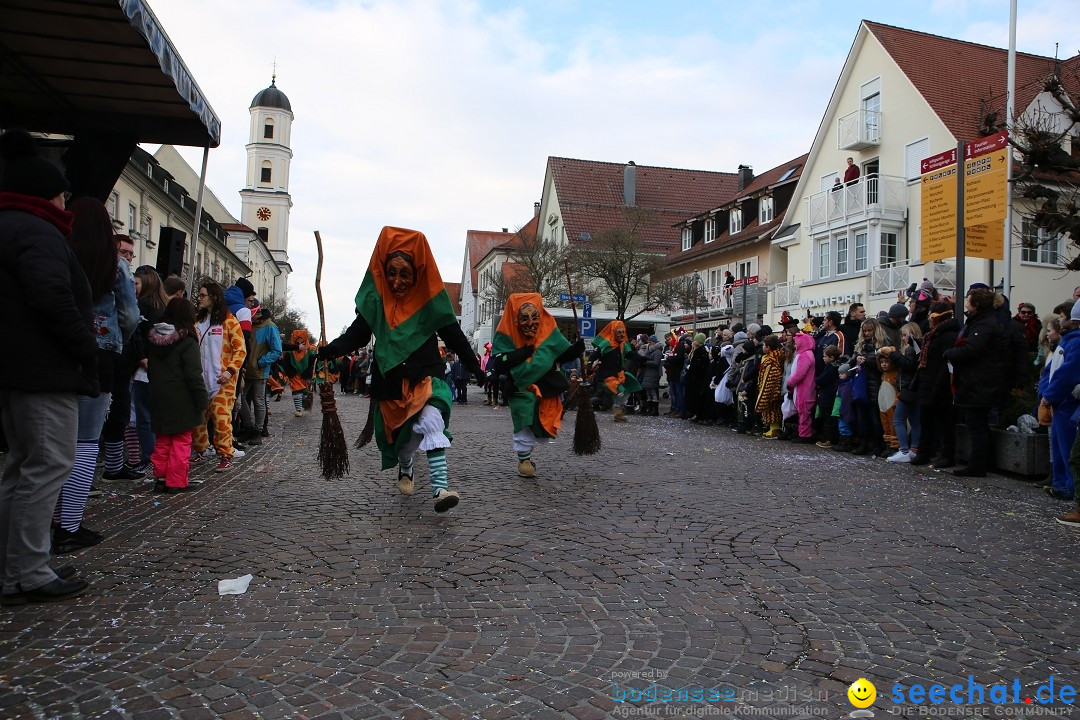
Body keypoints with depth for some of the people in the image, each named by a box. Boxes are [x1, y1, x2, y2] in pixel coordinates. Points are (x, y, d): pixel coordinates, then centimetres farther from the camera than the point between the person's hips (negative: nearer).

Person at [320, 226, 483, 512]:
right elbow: (356, 335, -2)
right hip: (389, 383, 3)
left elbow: (454, 336, -3)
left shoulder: (429, 301, -8)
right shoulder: (376, 301, -4)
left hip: (425, 378, -2)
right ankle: (405, 469, 49)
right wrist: (325, 351, -18)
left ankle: (440, 487, -31)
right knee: (399, 436, 16)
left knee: (430, 421, -28)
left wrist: (476, 369, 0)